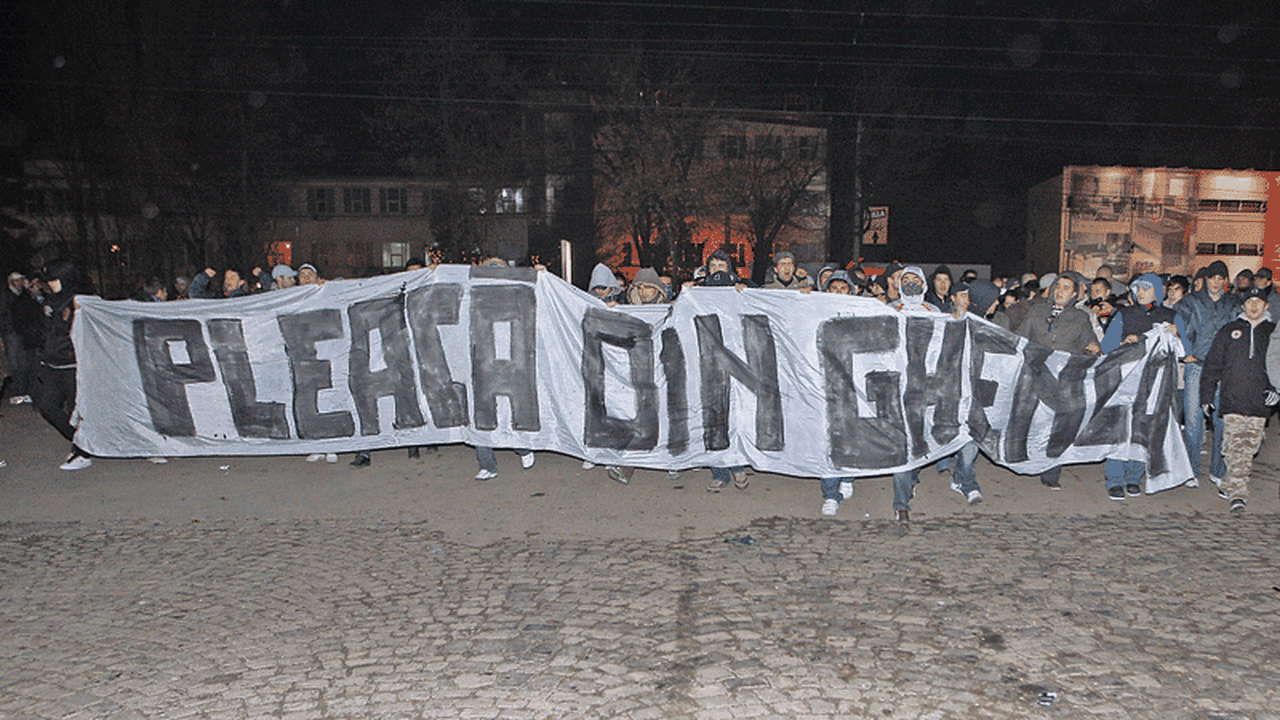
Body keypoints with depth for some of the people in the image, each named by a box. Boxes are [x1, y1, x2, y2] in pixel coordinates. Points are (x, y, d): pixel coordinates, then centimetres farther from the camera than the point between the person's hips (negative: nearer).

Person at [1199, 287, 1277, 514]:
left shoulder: (1273, 333, 12)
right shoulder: (1228, 331, 10)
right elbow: (1212, 365, 11)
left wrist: (1275, 389, 0)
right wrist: (1207, 396, 6)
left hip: (1259, 403, 1)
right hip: (1232, 399, -1)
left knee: (1249, 448, 2)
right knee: (1235, 448, -10)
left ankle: (1227, 486, 17)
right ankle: (1238, 494, -11)